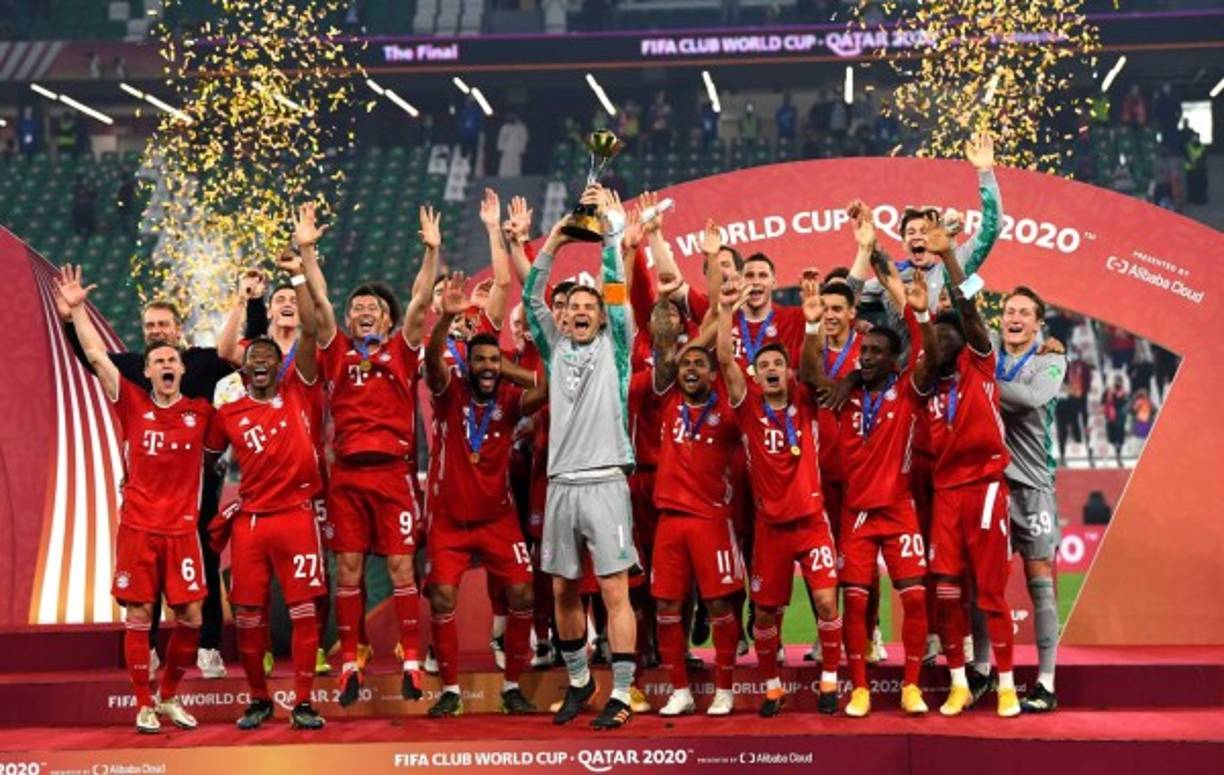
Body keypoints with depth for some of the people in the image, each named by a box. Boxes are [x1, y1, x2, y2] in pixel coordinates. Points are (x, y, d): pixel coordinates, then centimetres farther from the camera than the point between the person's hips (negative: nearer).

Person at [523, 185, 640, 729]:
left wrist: (610, 227, -4)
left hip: (604, 482, -4)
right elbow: (531, 298, 7)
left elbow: (616, 290, -4)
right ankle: (579, 679, 26)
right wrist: (553, 241, 1)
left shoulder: (614, 347, 5)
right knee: (563, 591, 10)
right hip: (561, 485, 4)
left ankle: (621, 695, -2)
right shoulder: (556, 350, 14)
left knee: (614, 591, -5)